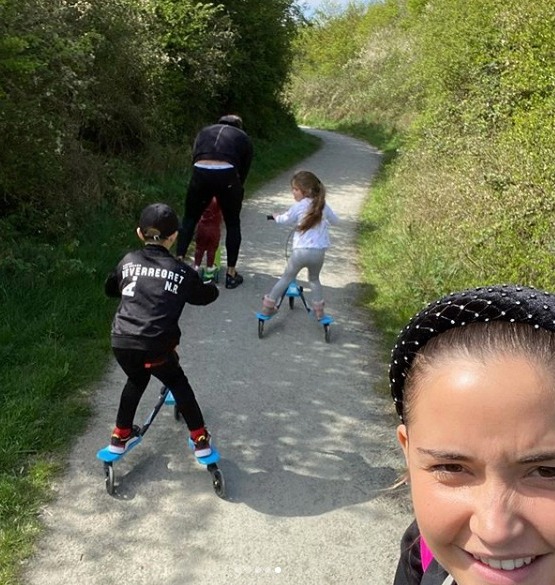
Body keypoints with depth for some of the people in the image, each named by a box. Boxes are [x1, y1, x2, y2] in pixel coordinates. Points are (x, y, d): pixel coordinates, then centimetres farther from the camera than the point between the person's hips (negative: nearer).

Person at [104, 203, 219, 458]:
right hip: (155, 346, -3)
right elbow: (207, 295, 18)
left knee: (136, 379, 31)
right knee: (178, 383, 22)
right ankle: (200, 440, 25)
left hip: (121, 342, 3)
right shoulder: (181, 271, 3)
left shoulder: (129, 261, 10)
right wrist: (211, 287, 40)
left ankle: (120, 436, 40)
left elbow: (110, 289, 27)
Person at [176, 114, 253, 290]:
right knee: (232, 224, 16)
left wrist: (207, 194, 31)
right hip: (226, 174, -1)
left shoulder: (205, 132, 31)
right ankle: (231, 274, 19)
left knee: (189, 219, 21)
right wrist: (237, 192, 33)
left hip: (201, 172, 1)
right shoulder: (243, 138, 26)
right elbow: (244, 170, 21)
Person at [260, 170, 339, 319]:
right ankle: (319, 310, 24)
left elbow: (285, 220, 12)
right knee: (314, 279, 26)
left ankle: (268, 306, 19)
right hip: (319, 252, 3)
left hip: (300, 251, -2)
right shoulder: (323, 206, 5)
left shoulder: (298, 207, -3)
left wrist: (276, 216, 34)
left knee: (286, 278, 14)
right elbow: (335, 221, 20)